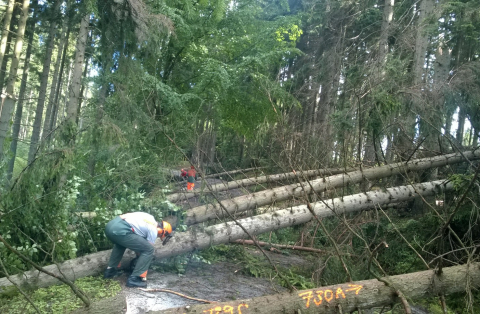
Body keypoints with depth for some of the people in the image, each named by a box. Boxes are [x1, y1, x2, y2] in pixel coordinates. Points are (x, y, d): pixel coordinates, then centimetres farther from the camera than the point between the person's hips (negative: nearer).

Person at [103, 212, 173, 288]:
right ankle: (134, 278, 3)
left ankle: (110, 270, 35)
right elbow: (148, 249, 12)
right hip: (120, 230, -9)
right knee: (149, 249, 1)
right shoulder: (153, 230, 7)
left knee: (120, 243, 41)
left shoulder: (150, 218, 29)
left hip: (110, 225, 9)